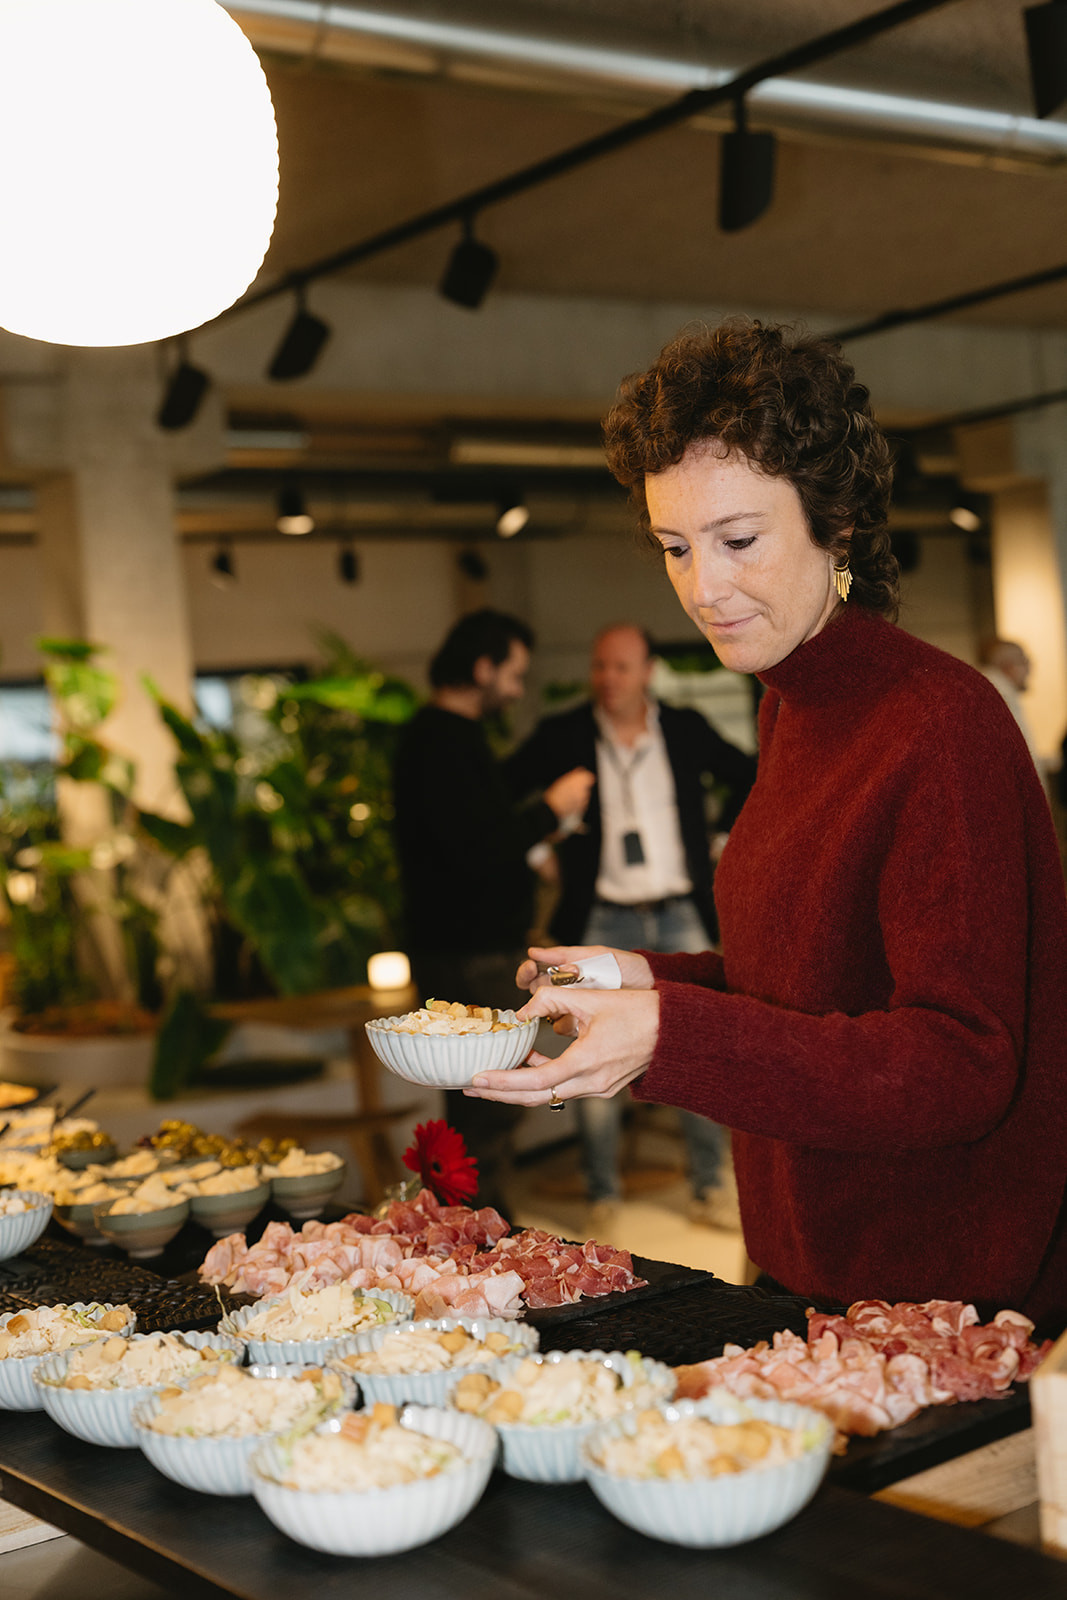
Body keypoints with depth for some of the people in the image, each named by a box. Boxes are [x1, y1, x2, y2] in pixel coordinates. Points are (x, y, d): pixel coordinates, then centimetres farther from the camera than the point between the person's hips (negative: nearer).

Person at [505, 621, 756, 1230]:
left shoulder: (686, 729, 6)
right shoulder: (562, 736, 0)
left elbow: (752, 777, 19)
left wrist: (723, 836, 10)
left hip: (680, 916, 2)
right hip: (602, 922, -2)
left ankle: (712, 1190, 13)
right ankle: (603, 1198, 9)